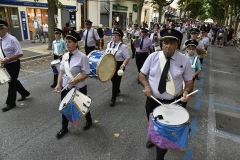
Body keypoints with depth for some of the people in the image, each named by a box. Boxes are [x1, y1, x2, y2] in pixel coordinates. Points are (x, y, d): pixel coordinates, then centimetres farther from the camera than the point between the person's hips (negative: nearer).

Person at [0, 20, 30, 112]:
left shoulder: (12, 39, -18)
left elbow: (20, 54, -21)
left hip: (13, 65, -8)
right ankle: (24, 93, 43)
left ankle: (11, 103, 20)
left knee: (11, 83, 4)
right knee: (13, 81, 20)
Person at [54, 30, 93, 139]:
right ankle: (64, 128, 38)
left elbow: (86, 73, -17)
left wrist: (76, 80, -30)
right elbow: (61, 72, 6)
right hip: (65, 88, 5)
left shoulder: (82, 57, -18)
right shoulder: (65, 56, 1)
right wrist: (59, 84, -4)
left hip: (79, 88, -5)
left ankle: (89, 121, 48)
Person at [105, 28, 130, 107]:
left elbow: (127, 57, -15)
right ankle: (117, 90, 50)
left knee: (116, 81, 2)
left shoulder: (123, 46, -13)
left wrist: (123, 65, -29)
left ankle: (113, 99, 15)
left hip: (118, 66, -6)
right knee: (113, 79, 20)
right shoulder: (109, 44, 7)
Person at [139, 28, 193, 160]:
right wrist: (146, 86, -18)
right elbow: (142, 74, 0)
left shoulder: (184, 60, -10)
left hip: (173, 103, -2)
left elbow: (189, 81, -1)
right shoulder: (153, 57, -8)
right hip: (153, 100, 2)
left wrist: (186, 91, -21)